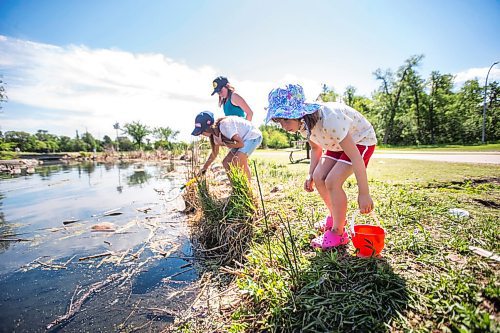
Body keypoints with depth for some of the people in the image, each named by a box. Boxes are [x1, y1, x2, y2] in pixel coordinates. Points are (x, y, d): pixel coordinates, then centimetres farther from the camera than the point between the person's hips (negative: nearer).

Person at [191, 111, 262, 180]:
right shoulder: (215, 131, -1)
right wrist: (204, 168, 10)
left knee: (236, 161, -24)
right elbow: (214, 152, 11)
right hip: (243, 139, 9)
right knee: (226, 163, 1)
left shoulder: (225, 125, -30)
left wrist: (224, 144, -16)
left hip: (253, 136, -9)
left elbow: (241, 144, -28)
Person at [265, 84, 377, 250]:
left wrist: (364, 193, -32)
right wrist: (310, 175, -7)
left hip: (361, 140, -7)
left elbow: (355, 156, -36)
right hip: (338, 143, 7)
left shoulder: (329, 120, -39)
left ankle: (338, 233, -1)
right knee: (319, 178, -6)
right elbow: (315, 148, 4)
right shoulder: (303, 122, -13)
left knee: (332, 181, -21)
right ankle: (335, 216, 20)